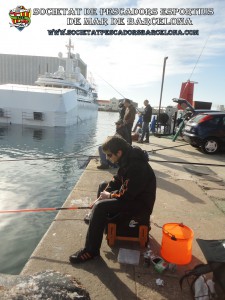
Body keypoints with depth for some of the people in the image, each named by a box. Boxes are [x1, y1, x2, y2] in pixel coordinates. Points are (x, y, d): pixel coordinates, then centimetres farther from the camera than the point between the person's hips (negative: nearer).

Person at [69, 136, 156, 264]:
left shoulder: (136, 166, -30)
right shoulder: (127, 159, 0)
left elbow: (125, 195, -28)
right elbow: (116, 181, 9)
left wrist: (108, 195, -10)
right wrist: (103, 196, -2)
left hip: (141, 203, -10)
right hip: (132, 194, 10)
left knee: (100, 207, -22)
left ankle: (91, 251, -10)